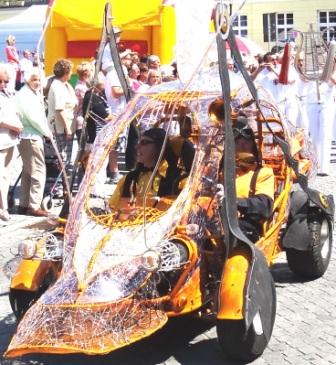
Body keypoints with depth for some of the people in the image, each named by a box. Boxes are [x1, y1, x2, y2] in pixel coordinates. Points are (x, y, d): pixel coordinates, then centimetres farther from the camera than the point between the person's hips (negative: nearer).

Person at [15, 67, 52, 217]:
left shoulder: (34, 93, 15)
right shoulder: (24, 95, -14)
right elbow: (33, 117, -19)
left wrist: (45, 131, 2)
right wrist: (47, 132, -9)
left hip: (34, 136, 10)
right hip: (31, 137, -10)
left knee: (28, 172, 14)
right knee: (38, 171, -8)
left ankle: (24, 204, 21)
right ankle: (34, 206, -5)